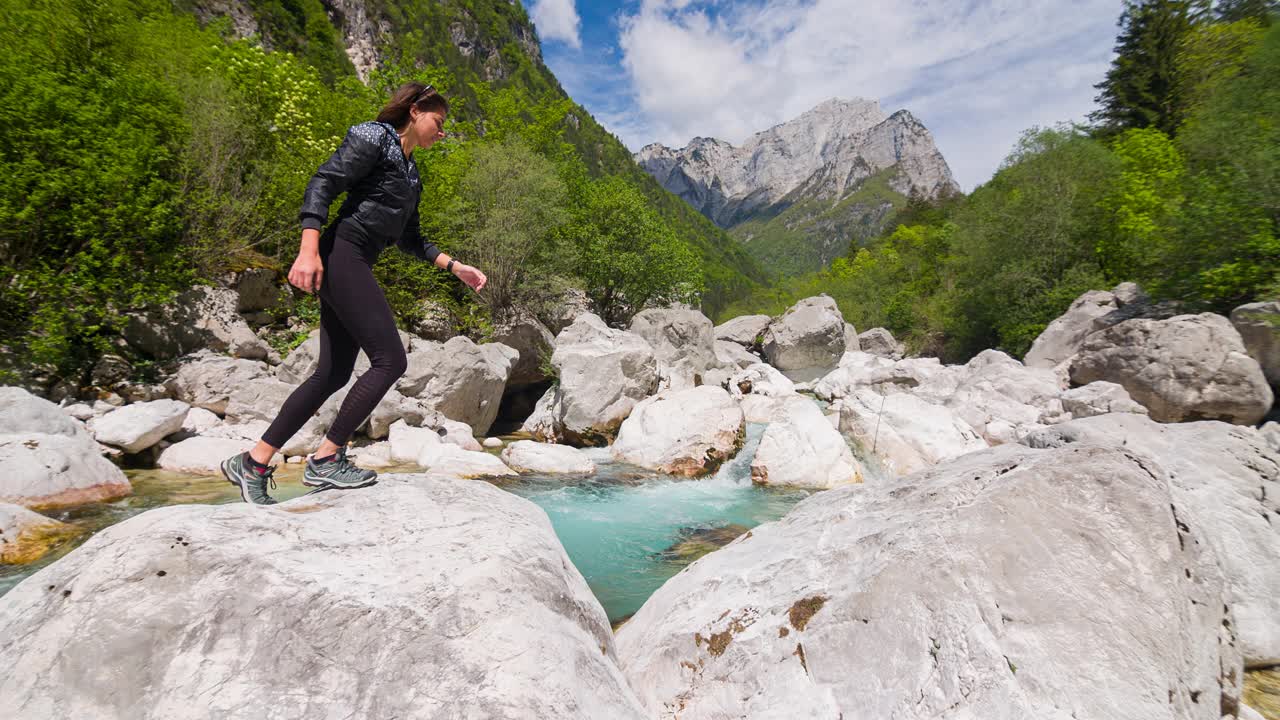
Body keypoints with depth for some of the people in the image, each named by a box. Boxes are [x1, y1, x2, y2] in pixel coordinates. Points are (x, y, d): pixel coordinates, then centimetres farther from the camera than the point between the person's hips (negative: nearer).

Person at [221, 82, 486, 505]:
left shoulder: (410, 171, 23)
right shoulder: (373, 137, -3)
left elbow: (408, 238, 26)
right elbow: (322, 183, -14)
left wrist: (455, 267, 20)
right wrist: (309, 250, -25)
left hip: (357, 266, 9)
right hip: (340, 255, -9)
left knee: (334, 373, 6)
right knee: (390, 360, -11)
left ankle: (252, 462, 14)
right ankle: (325, 460, -2)